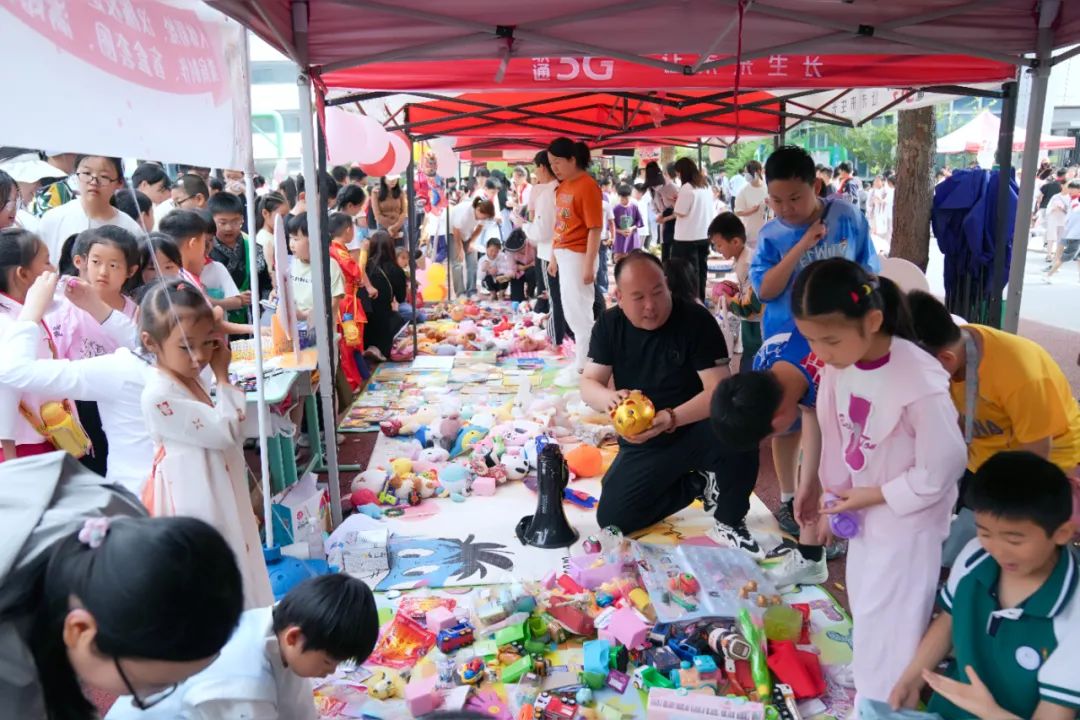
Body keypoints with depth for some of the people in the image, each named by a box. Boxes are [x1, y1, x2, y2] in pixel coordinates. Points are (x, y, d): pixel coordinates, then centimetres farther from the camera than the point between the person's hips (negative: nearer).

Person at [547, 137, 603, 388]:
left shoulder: (587, 186, -13)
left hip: (578, 256, -9)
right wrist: (554, 257, 19)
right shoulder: (563, 186, 12)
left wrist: (589, 265, -20)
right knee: (570, 311, 14)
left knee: (580, 312, -2)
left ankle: (582, 368, 7)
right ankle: (581, 361, 25)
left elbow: (595, 229, -17)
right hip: (564, 255, 9)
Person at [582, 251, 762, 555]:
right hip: (643, 444, 4)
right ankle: (698, 483, 10)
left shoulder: (696, 320, -17)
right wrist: (609, 398, -31)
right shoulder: (609, 325, -5)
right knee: (611, 518, -9)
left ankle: (729, 524, -10)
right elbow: (588, 384, -6)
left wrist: (671, 419, -39)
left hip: (694, 431, -4)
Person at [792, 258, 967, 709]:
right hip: (864, 510, 7)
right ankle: (868, 692, 47)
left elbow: (940, 471, -23)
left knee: (890, 624, 8)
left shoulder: (920, 384, -32)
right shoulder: (837, 364, -13)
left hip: (906, 521, -7)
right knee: (865, 609, 25)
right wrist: (822, 485, -2)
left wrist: (875, 495, -18)